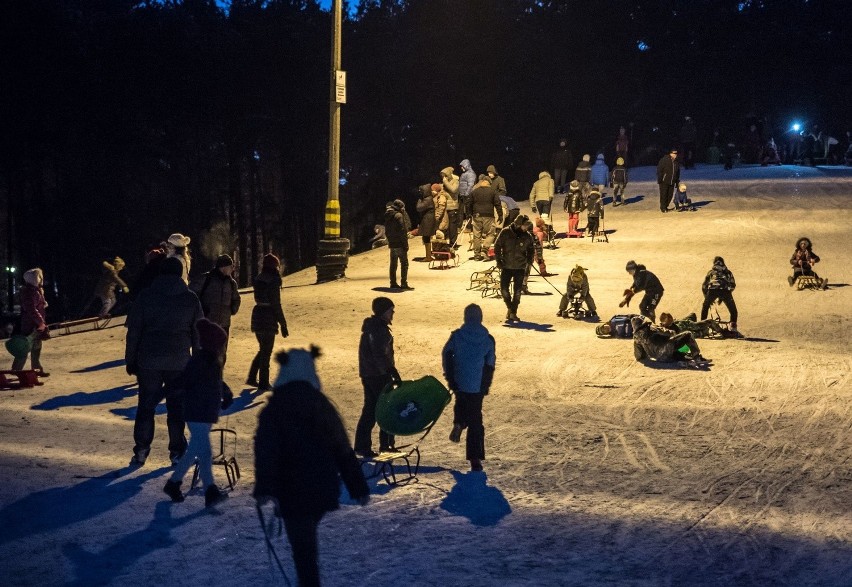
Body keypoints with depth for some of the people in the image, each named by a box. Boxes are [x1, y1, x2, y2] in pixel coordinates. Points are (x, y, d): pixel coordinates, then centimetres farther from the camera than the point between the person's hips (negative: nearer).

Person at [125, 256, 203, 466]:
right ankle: (177, 451, 11)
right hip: (179, 362, 0)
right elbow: (198, 334, 5)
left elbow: (133, 331, -1)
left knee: (146, 405, 9)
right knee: (177, 406, 8)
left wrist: (130, 360, 5)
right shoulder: (191, 299, 1)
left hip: (148, 361, 0)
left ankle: (141, 451, 10)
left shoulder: (146, 296, -2)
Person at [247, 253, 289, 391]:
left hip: (257, 315, 7)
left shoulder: (258, 279, 7)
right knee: (266, 352, 3)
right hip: (268, 318, -7)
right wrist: (283, 324, -12)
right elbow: (276, 305, -16)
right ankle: (263, 383, 9)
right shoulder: (273, 281, -16)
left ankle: (252, 378, 21)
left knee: (262, 349, 21)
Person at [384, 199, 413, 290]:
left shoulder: (388, 216, 11)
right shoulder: (399, 216, -14)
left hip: (392, 244, 8)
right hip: (399, 244, -8)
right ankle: (404, 283, -6)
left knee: (393, 264, 13)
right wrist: (405, 244, -15)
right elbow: (402, 231, -17)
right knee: (404, 264, -3)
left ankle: (393, 283, 17)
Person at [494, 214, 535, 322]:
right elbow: (497, 246, -1)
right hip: (506, 266, -1)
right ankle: (510, 307, 20)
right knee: (504, 289, -5)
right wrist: (499, 260, -7)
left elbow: (531, 250, 14)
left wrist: (529, 261, 3)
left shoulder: (527, 236, 0)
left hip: (520, 268, 1)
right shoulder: (505, 233, -7)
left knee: (517, 291, 1)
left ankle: (513, 313, 11)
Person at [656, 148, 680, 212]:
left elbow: (678, 173, 21)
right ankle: (663, 208, 3)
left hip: (672, 182, 6)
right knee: (663, 195, -5)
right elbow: (659, 170, -11)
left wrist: (677, 182, 17)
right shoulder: (664, 160, -9)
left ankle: (665, 206, 18)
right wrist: (659, 180, -15)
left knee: (670, 195, 5)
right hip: (664, 181, -6)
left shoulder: (676, 162, 11)